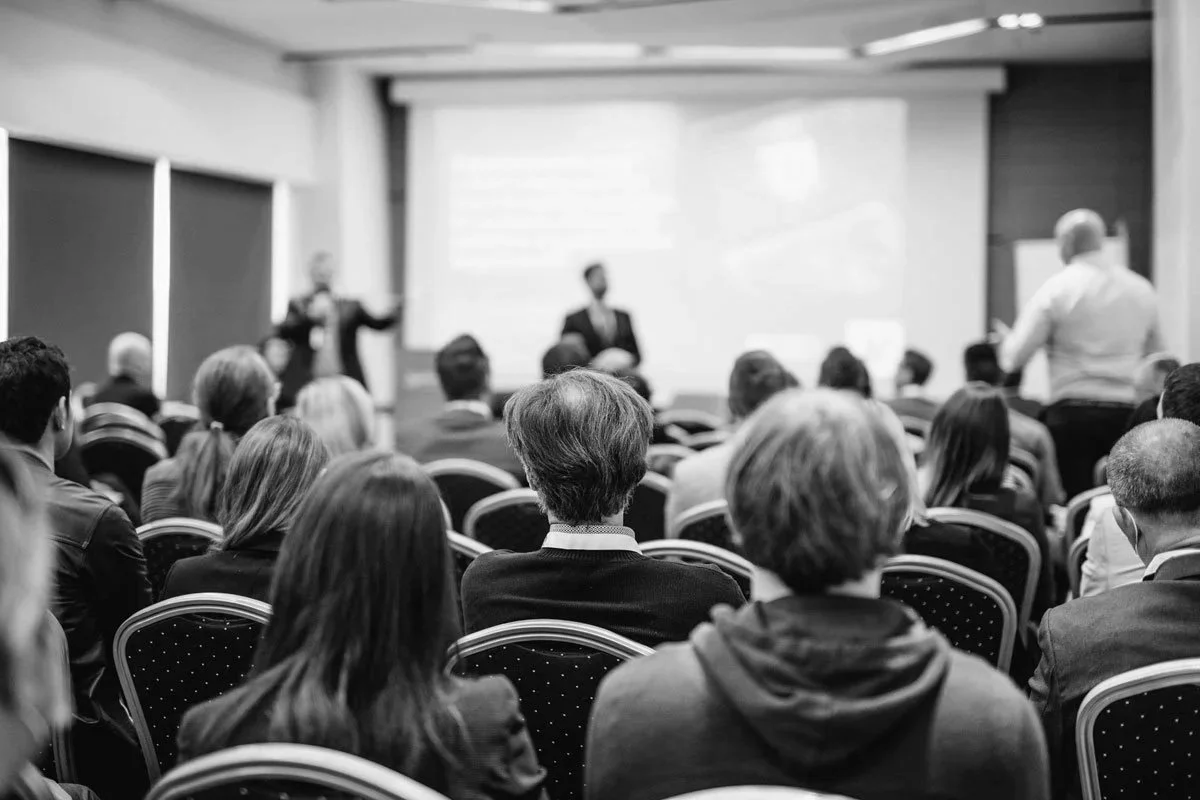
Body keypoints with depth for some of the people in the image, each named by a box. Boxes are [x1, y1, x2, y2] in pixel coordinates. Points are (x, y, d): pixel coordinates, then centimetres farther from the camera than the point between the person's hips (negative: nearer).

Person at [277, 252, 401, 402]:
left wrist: (395, 311, -18)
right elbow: (284, 332, -3)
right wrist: (310, 315, -17)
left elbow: (377, 323, 2)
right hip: (306, 383, 0)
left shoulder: (350, 306, 11)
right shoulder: (298, 305, 11)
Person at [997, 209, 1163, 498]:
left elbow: (1014, 359, -5)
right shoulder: (1142, 289, 8)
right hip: (1128, 414, 4)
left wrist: (1006, 338, 16)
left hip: (1073, 412, -4)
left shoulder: (1056, 289, -5)